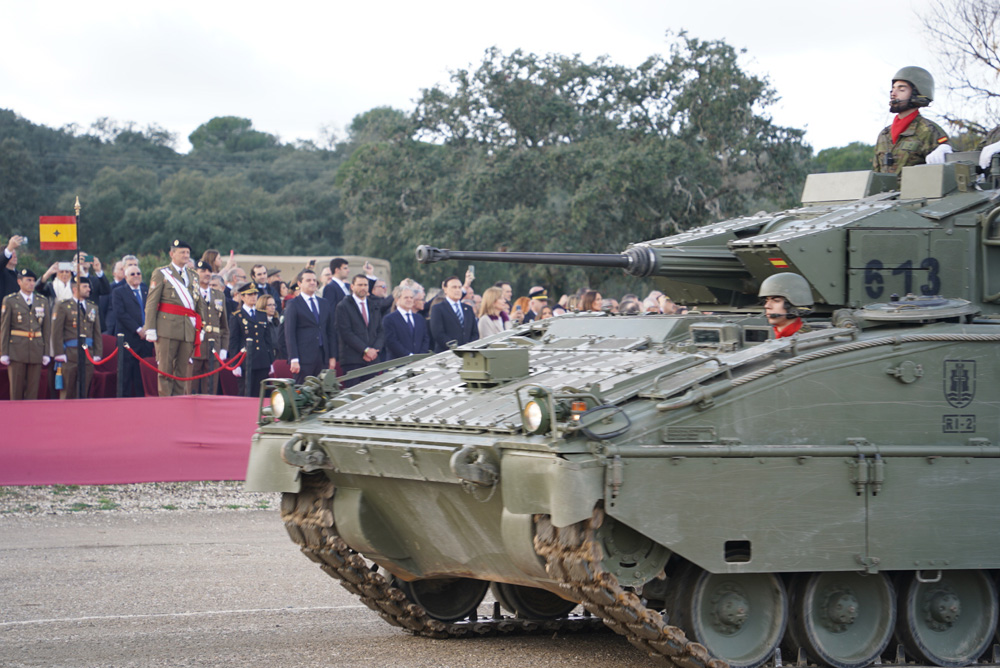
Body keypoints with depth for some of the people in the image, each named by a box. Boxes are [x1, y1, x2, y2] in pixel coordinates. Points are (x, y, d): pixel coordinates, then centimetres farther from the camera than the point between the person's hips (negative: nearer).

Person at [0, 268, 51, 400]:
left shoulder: (43, 301, 12)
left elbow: (47, 328, 12)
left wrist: (46, 353, 6)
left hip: (37, 351, 3)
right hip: (16, 352, -3)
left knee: (33, 390, 2)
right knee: (16, 389, -1)